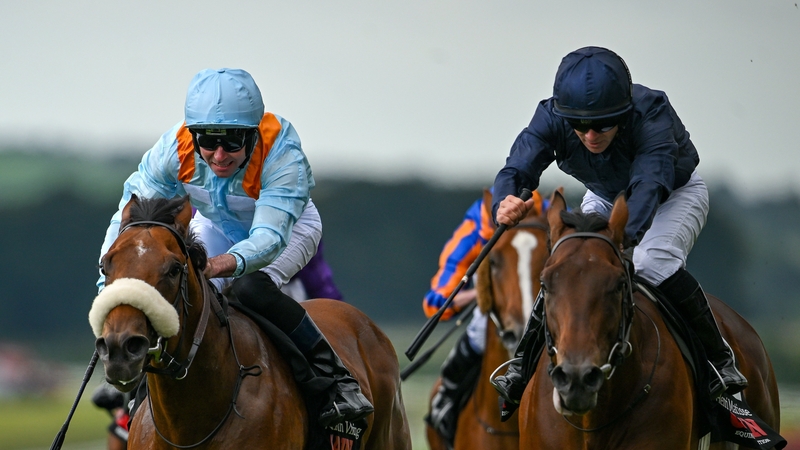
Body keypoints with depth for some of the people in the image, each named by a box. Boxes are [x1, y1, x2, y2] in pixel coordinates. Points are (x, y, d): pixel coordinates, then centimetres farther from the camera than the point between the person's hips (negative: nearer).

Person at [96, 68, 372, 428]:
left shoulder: (283, 155, -40)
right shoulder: (175, 148, -31)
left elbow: (269, 236, -48)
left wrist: (223, 264, -68)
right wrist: (111, 281, -42)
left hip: (288, 226, -4)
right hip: (217, 227, 4)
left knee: (251, 289, -32)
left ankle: (334, 374, -17)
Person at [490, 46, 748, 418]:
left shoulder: (652, 117, -41)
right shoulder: (551, 118, -30)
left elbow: (649, 185, -55)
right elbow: (516, 170, -40)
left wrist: (622, 239, -74)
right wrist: (506, 203, -65)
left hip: (676, 193, -4)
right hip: (604, 196, 4)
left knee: (652, 259, -31)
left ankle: (720, 359, -19)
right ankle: (523, 364, -2)